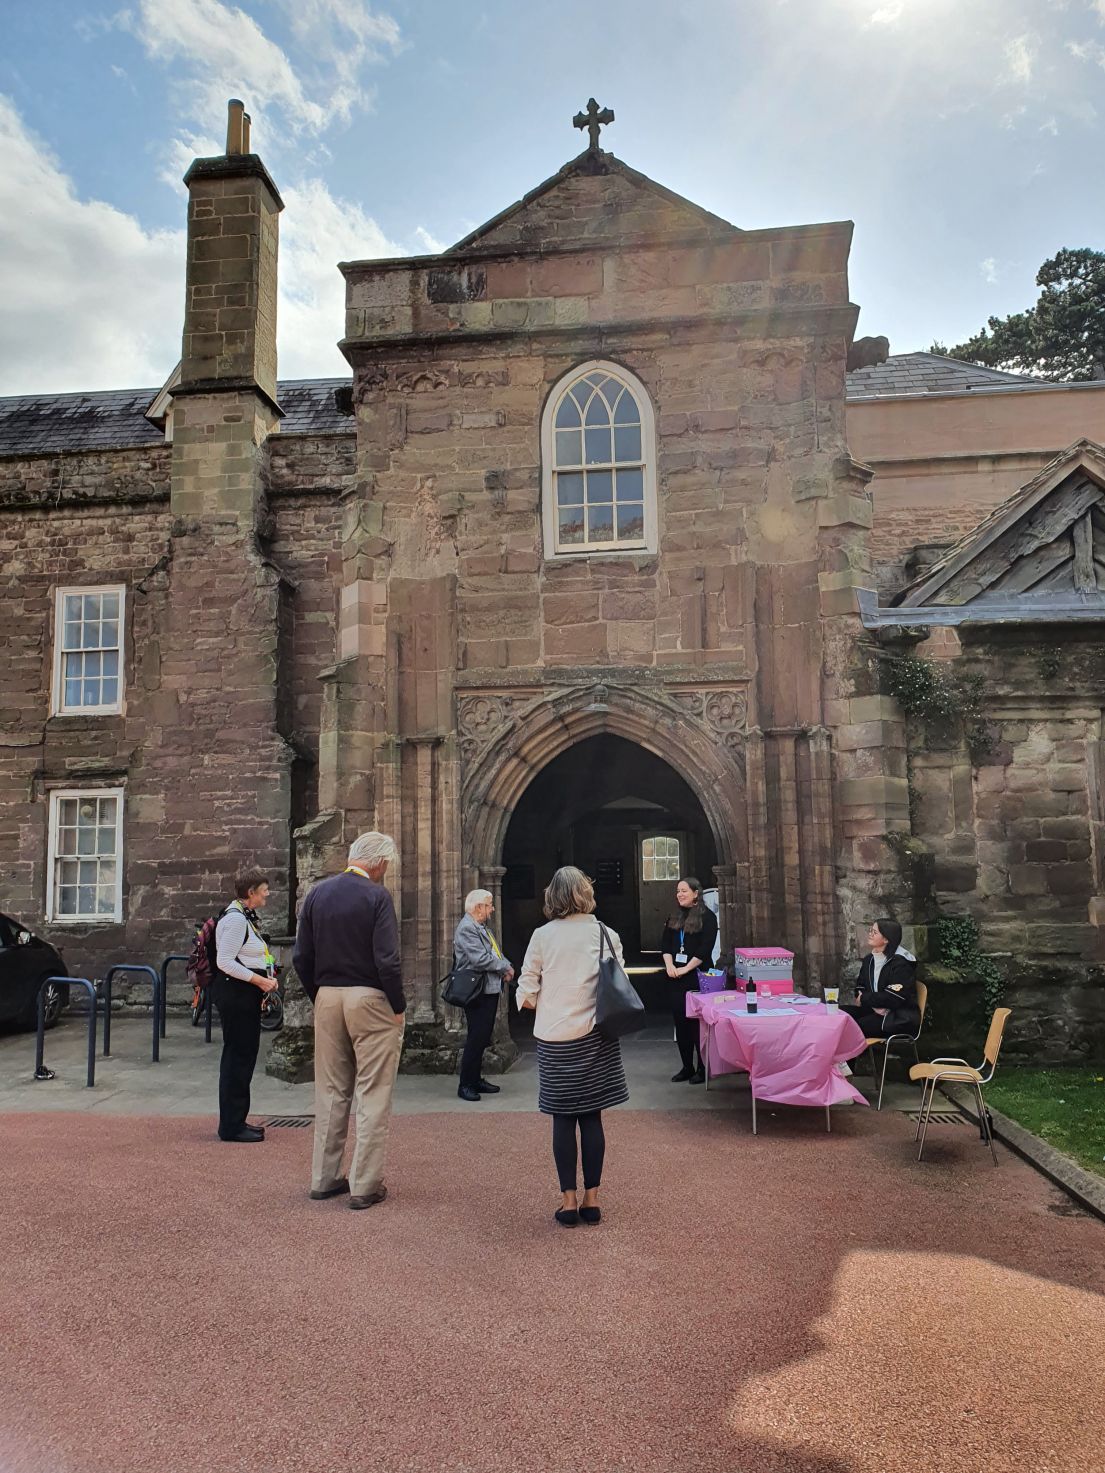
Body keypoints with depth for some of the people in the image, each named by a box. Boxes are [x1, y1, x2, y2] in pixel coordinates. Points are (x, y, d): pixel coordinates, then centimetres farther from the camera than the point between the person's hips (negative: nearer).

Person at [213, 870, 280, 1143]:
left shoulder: (245, 917, 16)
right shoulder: (235, 918, -16)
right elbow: (225, 962, -21)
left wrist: (268, 975, 9)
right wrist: (259, 980, -19)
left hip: (247, 995, 11)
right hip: (235, 993, -11)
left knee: (246, 1054, 15)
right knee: (238, 1055, -5)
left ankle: (236, 1120, 25)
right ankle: (231, 1126, 4)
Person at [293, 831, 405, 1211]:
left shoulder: (317, 894, 5)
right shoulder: (376, 896, -13)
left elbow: (301, 957, 6)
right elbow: (387, 960, -18)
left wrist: (318, 997, 14)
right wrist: (399, 1007, -7)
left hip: (327, 997, 6)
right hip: (369, 999, -6)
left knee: (330, 1091, 15)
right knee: (372, 1095, 2)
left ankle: (324, 1178, 24)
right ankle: (364, 1186, 6)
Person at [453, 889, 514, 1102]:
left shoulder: (482, 928, 18)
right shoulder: (466, 929, -15)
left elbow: (496, 953, 18)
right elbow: (480, 959, -23)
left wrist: (506, 968, -2)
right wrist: (505, 968, -11)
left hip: (491, 991, 10)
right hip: (477, 994, -10)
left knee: (482, 1039, 15)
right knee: (476, 1039, -7)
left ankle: (476, 1080, 24)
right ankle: (465, 1085, 1)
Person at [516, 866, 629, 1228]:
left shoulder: (542, 936, -7)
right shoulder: (606, 934, -4)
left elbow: (526, 995, -5)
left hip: (554, 1038, -1)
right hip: (595, 1037, 1)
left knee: (563, 1119, 8)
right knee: (591, 1117, 9)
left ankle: (569, 1201, 11)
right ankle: (591, 1200, 13)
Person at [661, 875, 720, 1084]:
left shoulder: (707, 917, -5)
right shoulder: (674, 917, 13)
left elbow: (705, 948, -12)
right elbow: (665, 943, 11)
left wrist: (686, 969, -15)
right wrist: (669, 966, -5)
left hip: (698, 976, -6)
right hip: (676, 976, 6)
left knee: (698, 1022, -3)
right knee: (680, 1022, 6)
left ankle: (703, 1068, 7)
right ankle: (687, 1067, 15)